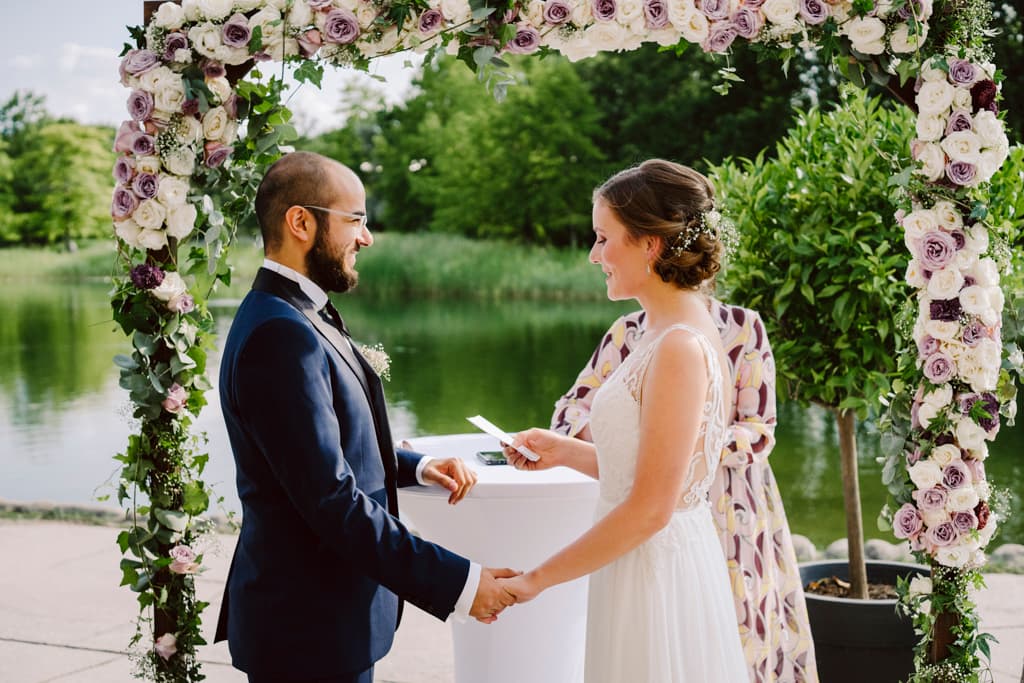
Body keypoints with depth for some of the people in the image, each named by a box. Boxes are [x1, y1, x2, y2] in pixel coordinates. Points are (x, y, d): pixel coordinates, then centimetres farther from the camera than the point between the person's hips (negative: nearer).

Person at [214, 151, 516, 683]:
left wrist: (416, 467, 1)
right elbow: (332, 500, -27)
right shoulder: (279, 336, -23)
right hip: (310, 627, -10)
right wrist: (458, 584, -24)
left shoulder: (296, 317, 9)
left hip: (318, 609, 10)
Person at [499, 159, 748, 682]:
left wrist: (537, 578, -16)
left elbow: (650, 509, -22)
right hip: (659, 560, 9)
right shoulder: (670, 332, 7)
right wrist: (566, 451, 8)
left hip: (658, 572, -9)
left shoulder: (680, 348, -21)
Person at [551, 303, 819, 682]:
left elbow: (759, 434, -8)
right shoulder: (629, 331, 0)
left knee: (736, 647, 1)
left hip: (731, 515, -1)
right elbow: (570, 410, -2)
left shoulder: (744, 328, -6)